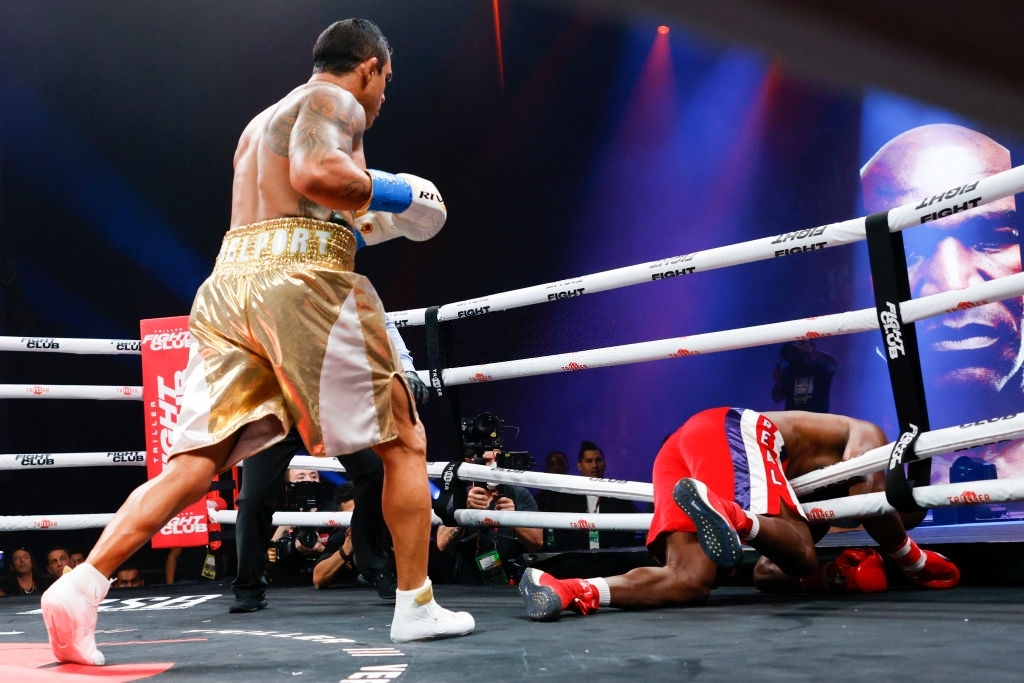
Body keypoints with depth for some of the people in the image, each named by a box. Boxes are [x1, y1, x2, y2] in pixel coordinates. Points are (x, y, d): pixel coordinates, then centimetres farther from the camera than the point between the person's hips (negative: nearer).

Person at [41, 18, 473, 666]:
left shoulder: (260, 123, 32)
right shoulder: (335, 101, 4)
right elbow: (315, 173, -16)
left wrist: (368, 224, 37)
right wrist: (388, 195, 0)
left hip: (229, 281, 8)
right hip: (304, 280, -7)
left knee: (195, 462, 1)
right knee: (404, 441, 5)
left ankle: (84, 582, -14)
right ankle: (416, 606, 8)